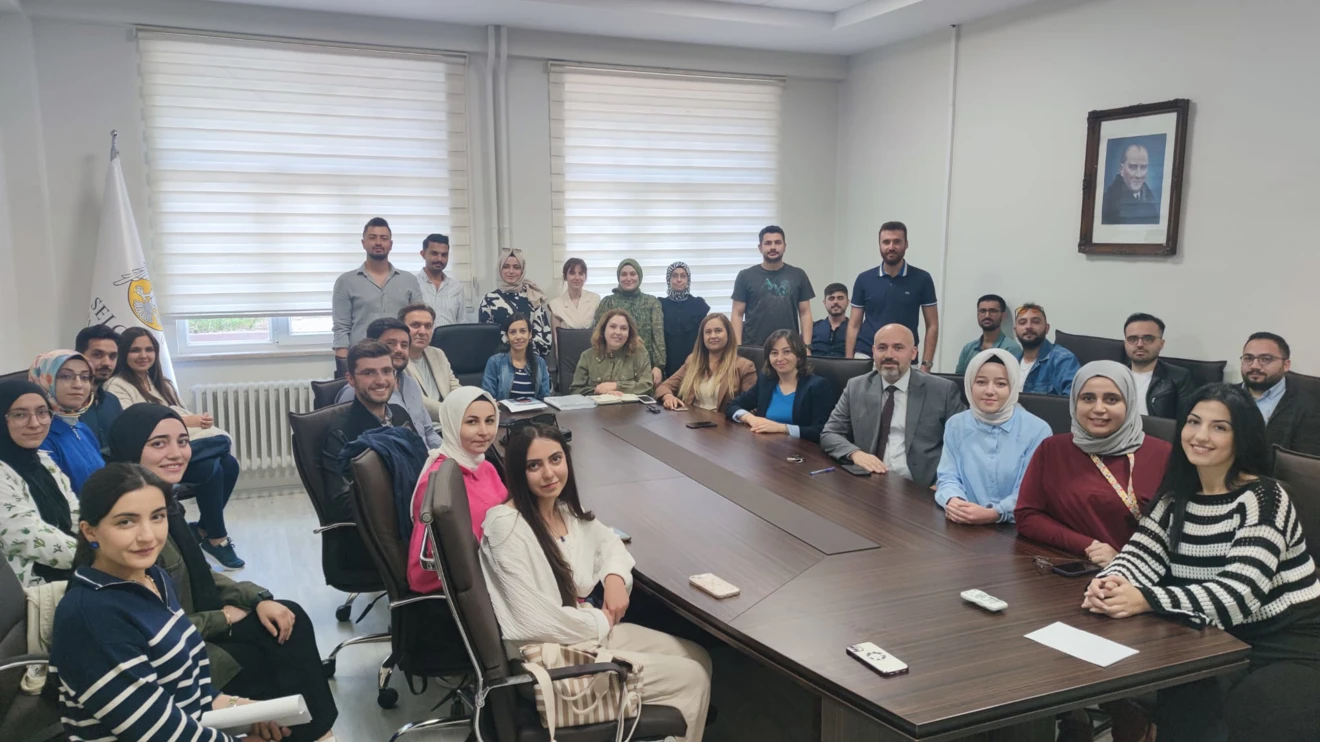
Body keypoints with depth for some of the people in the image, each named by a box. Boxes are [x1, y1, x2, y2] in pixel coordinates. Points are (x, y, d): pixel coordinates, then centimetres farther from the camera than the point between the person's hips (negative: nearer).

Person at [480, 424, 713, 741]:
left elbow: (607, 540, 22)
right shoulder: (507, 527, -23)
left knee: (699, 659, 8)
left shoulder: (565, 509, 3)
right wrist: (601, 621, -12)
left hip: (590, 630, 9)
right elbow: (535, 622, -27)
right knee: (691, 678, -7)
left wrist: (615, 576, -1)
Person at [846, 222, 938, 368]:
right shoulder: (864, 279, 4)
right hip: (866, 357, 1)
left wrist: (926, 365, -6)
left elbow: (932, 326, 3)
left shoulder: (921, 279, 0)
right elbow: (854, 325, 6)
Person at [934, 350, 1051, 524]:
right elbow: (948, 476, 6)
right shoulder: (956, 424, 8)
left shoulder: (1037, 430, -3)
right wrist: (952, 501, -17)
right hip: (964, 525, 3)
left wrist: (994, 514, -24)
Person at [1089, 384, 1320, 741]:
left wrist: (1146, 599, -36)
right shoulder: (1177, 495, 5)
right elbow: (1141, 554, -4)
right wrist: (1110, 581, -27)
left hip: (1290, 649, -5)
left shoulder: (1261, 498, -15)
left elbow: (1240, 594, -26)